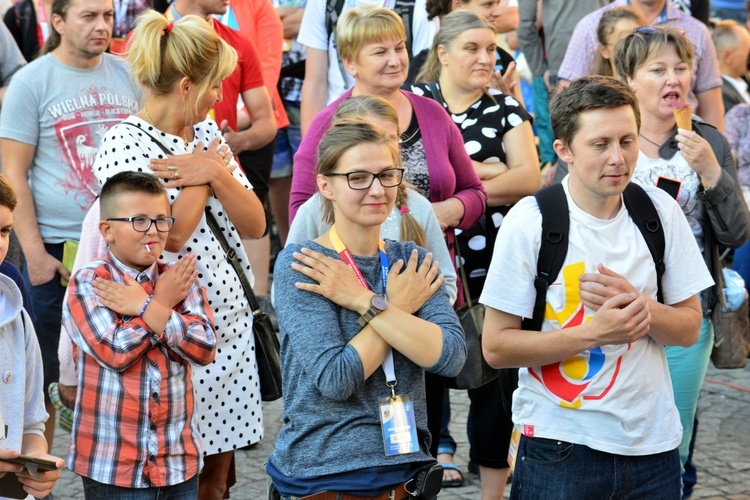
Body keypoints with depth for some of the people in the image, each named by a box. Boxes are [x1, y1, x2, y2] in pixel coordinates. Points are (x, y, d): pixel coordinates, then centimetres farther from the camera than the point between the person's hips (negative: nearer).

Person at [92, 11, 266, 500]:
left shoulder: (207, 133, 11)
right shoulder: (125, 143, -12)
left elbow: (255, 225, 6)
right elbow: (171, 234, -21)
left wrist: (216, 173, -11)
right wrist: (204, 174, -8)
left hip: (231, 326, 7)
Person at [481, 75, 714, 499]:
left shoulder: (660, 212, 0)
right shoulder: (531, 221, -11)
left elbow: (690, 328, 5)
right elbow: (496, 346, -11)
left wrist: (638, 304, -15)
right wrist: (595, 332, -21)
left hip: (653, 442, 3)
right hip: (560, 444, -3)